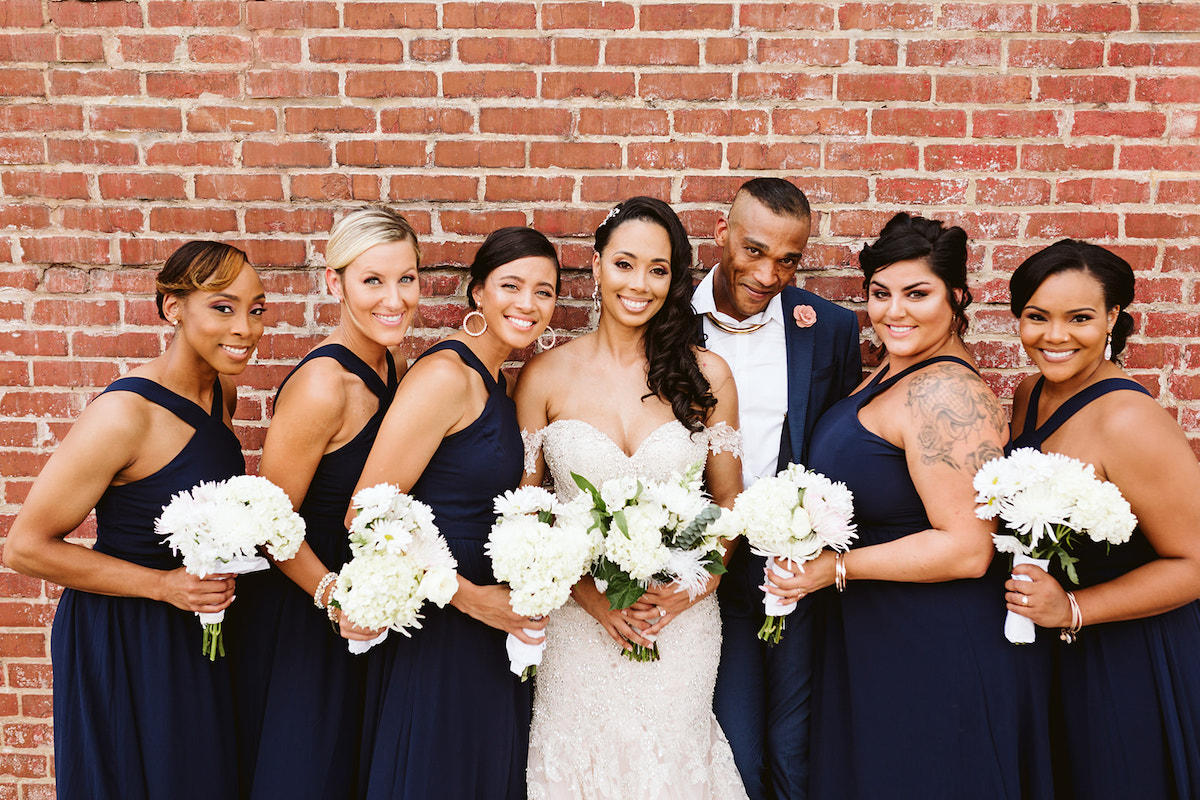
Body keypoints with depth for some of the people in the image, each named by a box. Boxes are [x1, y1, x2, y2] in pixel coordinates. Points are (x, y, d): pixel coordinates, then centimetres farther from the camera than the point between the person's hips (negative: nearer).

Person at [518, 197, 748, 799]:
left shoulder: (705, 375, -2)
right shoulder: (546, 376, -5)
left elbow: (728, 500, 5)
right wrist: (591, 595, -12)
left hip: (681, 620, 1)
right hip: (579, 622, 0)